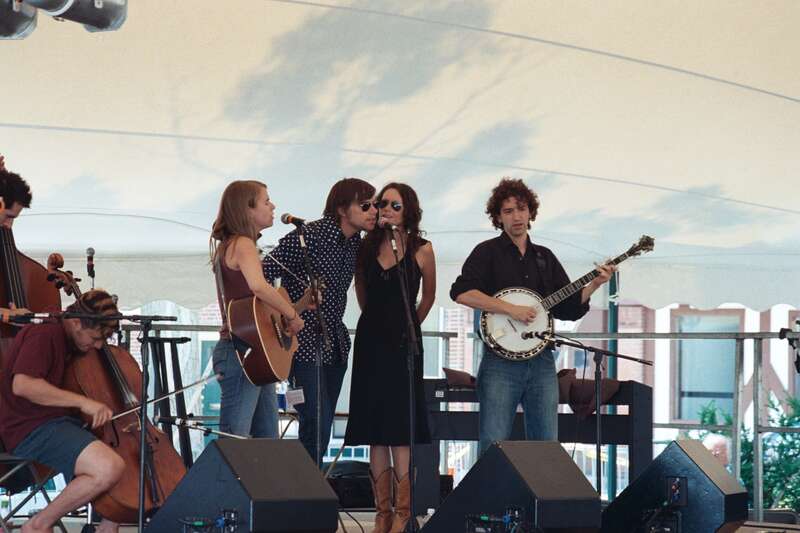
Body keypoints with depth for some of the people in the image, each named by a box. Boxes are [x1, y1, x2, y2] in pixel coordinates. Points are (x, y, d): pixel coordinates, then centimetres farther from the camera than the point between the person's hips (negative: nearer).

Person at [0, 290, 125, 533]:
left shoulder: (65, 337, 16)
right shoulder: (43, 333, -14)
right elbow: (22, 385, -27)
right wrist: (82, 401, -24)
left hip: (63, 422, 10)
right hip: (33, 429, -10)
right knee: (109, 468, -30)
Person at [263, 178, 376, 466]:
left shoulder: (355, 242, 8)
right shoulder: (309, 236, -17)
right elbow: (263, 273, -17)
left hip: (336, 345, 8)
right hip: (304, 345, -8)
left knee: (321, 428, 10)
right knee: (317, 426, -14)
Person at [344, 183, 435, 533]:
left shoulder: (421, 249, -2)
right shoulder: (367, 247, 6)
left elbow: (428, 297, 12)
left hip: (404, 343, -3)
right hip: (371, 341, 3)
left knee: (399, 429, -9)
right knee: (375, 431, 3)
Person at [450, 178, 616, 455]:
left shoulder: (544, 257, 18)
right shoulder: (488, 252, 3)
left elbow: (569, 309, 15)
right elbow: (461, 292, -13)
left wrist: (594, 285, 0)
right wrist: (511, 309, -18)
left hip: (542, 362, 5)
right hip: (501, 362, -5)